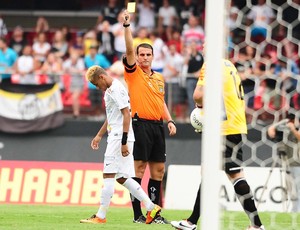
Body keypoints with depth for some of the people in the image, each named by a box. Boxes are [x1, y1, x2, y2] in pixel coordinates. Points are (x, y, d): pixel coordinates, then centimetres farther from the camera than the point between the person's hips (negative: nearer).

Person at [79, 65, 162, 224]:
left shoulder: (117, 89, -13)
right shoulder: (109, 90, 19)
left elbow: (126, 114, -19)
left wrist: (124, 142, -21)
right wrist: (99, 135, 30)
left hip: (120, 137, -10)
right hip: (115, 137, 10)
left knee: (109, 175, -8)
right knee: (122, 177, 9)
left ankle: (101, 216, -6)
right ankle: (151, 207, 10)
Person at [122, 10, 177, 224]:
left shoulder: (160, 78, 18)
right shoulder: (133, 72, 0)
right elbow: (129, 50, -14)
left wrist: (170, 120, 12)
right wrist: (127, 26, -22)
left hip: (157, 126, 6)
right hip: (141, 124, -6)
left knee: (158, 170, 7)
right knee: (139, 168, -8)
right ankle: (137, 214, -6)